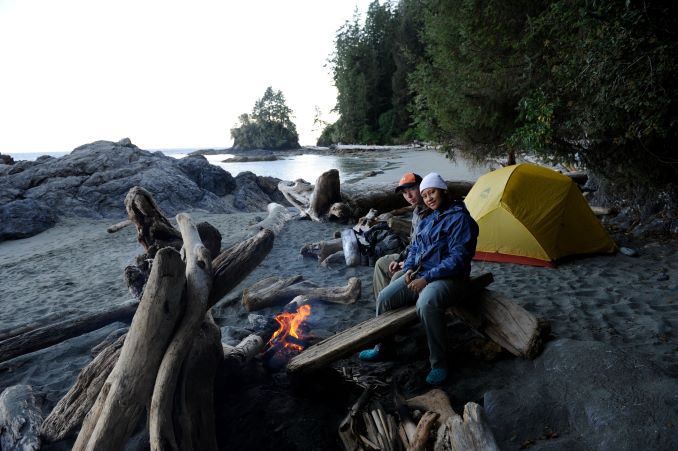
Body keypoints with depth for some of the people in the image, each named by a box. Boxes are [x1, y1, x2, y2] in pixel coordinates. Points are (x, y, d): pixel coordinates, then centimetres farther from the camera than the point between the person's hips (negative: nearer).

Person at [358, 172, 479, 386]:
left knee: (426, 304, -38)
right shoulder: (428, 219, 13)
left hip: (448, 278, -8)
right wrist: (409, 268, 0)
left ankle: (438, 363, -19)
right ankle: (382, 348, 14)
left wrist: (427, 278, -23)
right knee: (385, 297, -7)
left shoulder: (459, 219, -13)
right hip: (420, 274, 8)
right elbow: (415, 247, 21)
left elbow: (458, 259, -20)